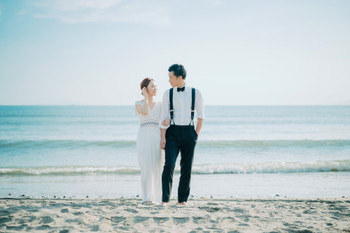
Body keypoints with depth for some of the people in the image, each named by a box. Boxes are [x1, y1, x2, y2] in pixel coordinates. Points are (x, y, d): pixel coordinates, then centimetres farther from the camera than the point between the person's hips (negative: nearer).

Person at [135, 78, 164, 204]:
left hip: (157, 138, 3)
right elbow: (144, 112, -16)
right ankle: (146, 198, -16)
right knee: (147, 168, -15)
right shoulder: (138, 104, 6)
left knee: (157, 169, 2)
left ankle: (155, 197, 13)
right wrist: (146, 96, -5)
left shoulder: (160, 105, 14)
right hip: (144, 138, -3)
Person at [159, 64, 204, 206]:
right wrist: (162, 138, -6)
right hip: (172, 132, 0)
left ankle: (182, 199, 14)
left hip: (189, 132, 0)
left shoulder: (195, 93, 1)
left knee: (186, 167, 3)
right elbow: (164, 117, 2)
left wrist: (196, 135, 1)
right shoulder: (168, 94, 4)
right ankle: (165, 199, -9)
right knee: (169, 165, -13)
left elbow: (200, 116, 7)